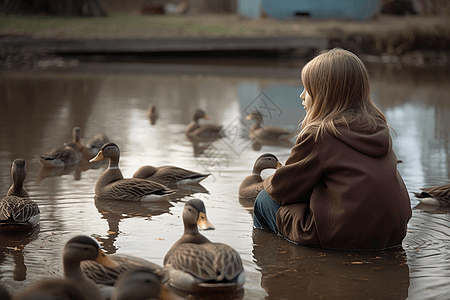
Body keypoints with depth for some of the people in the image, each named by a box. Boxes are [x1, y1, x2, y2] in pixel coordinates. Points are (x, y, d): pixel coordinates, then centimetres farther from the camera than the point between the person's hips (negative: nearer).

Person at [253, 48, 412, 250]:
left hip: (342, 238, -8)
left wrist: (269, 182, 23)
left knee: (265, 199, 13)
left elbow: (282, 190, -2)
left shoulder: (318, 135, -12)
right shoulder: (378, 126, 9)